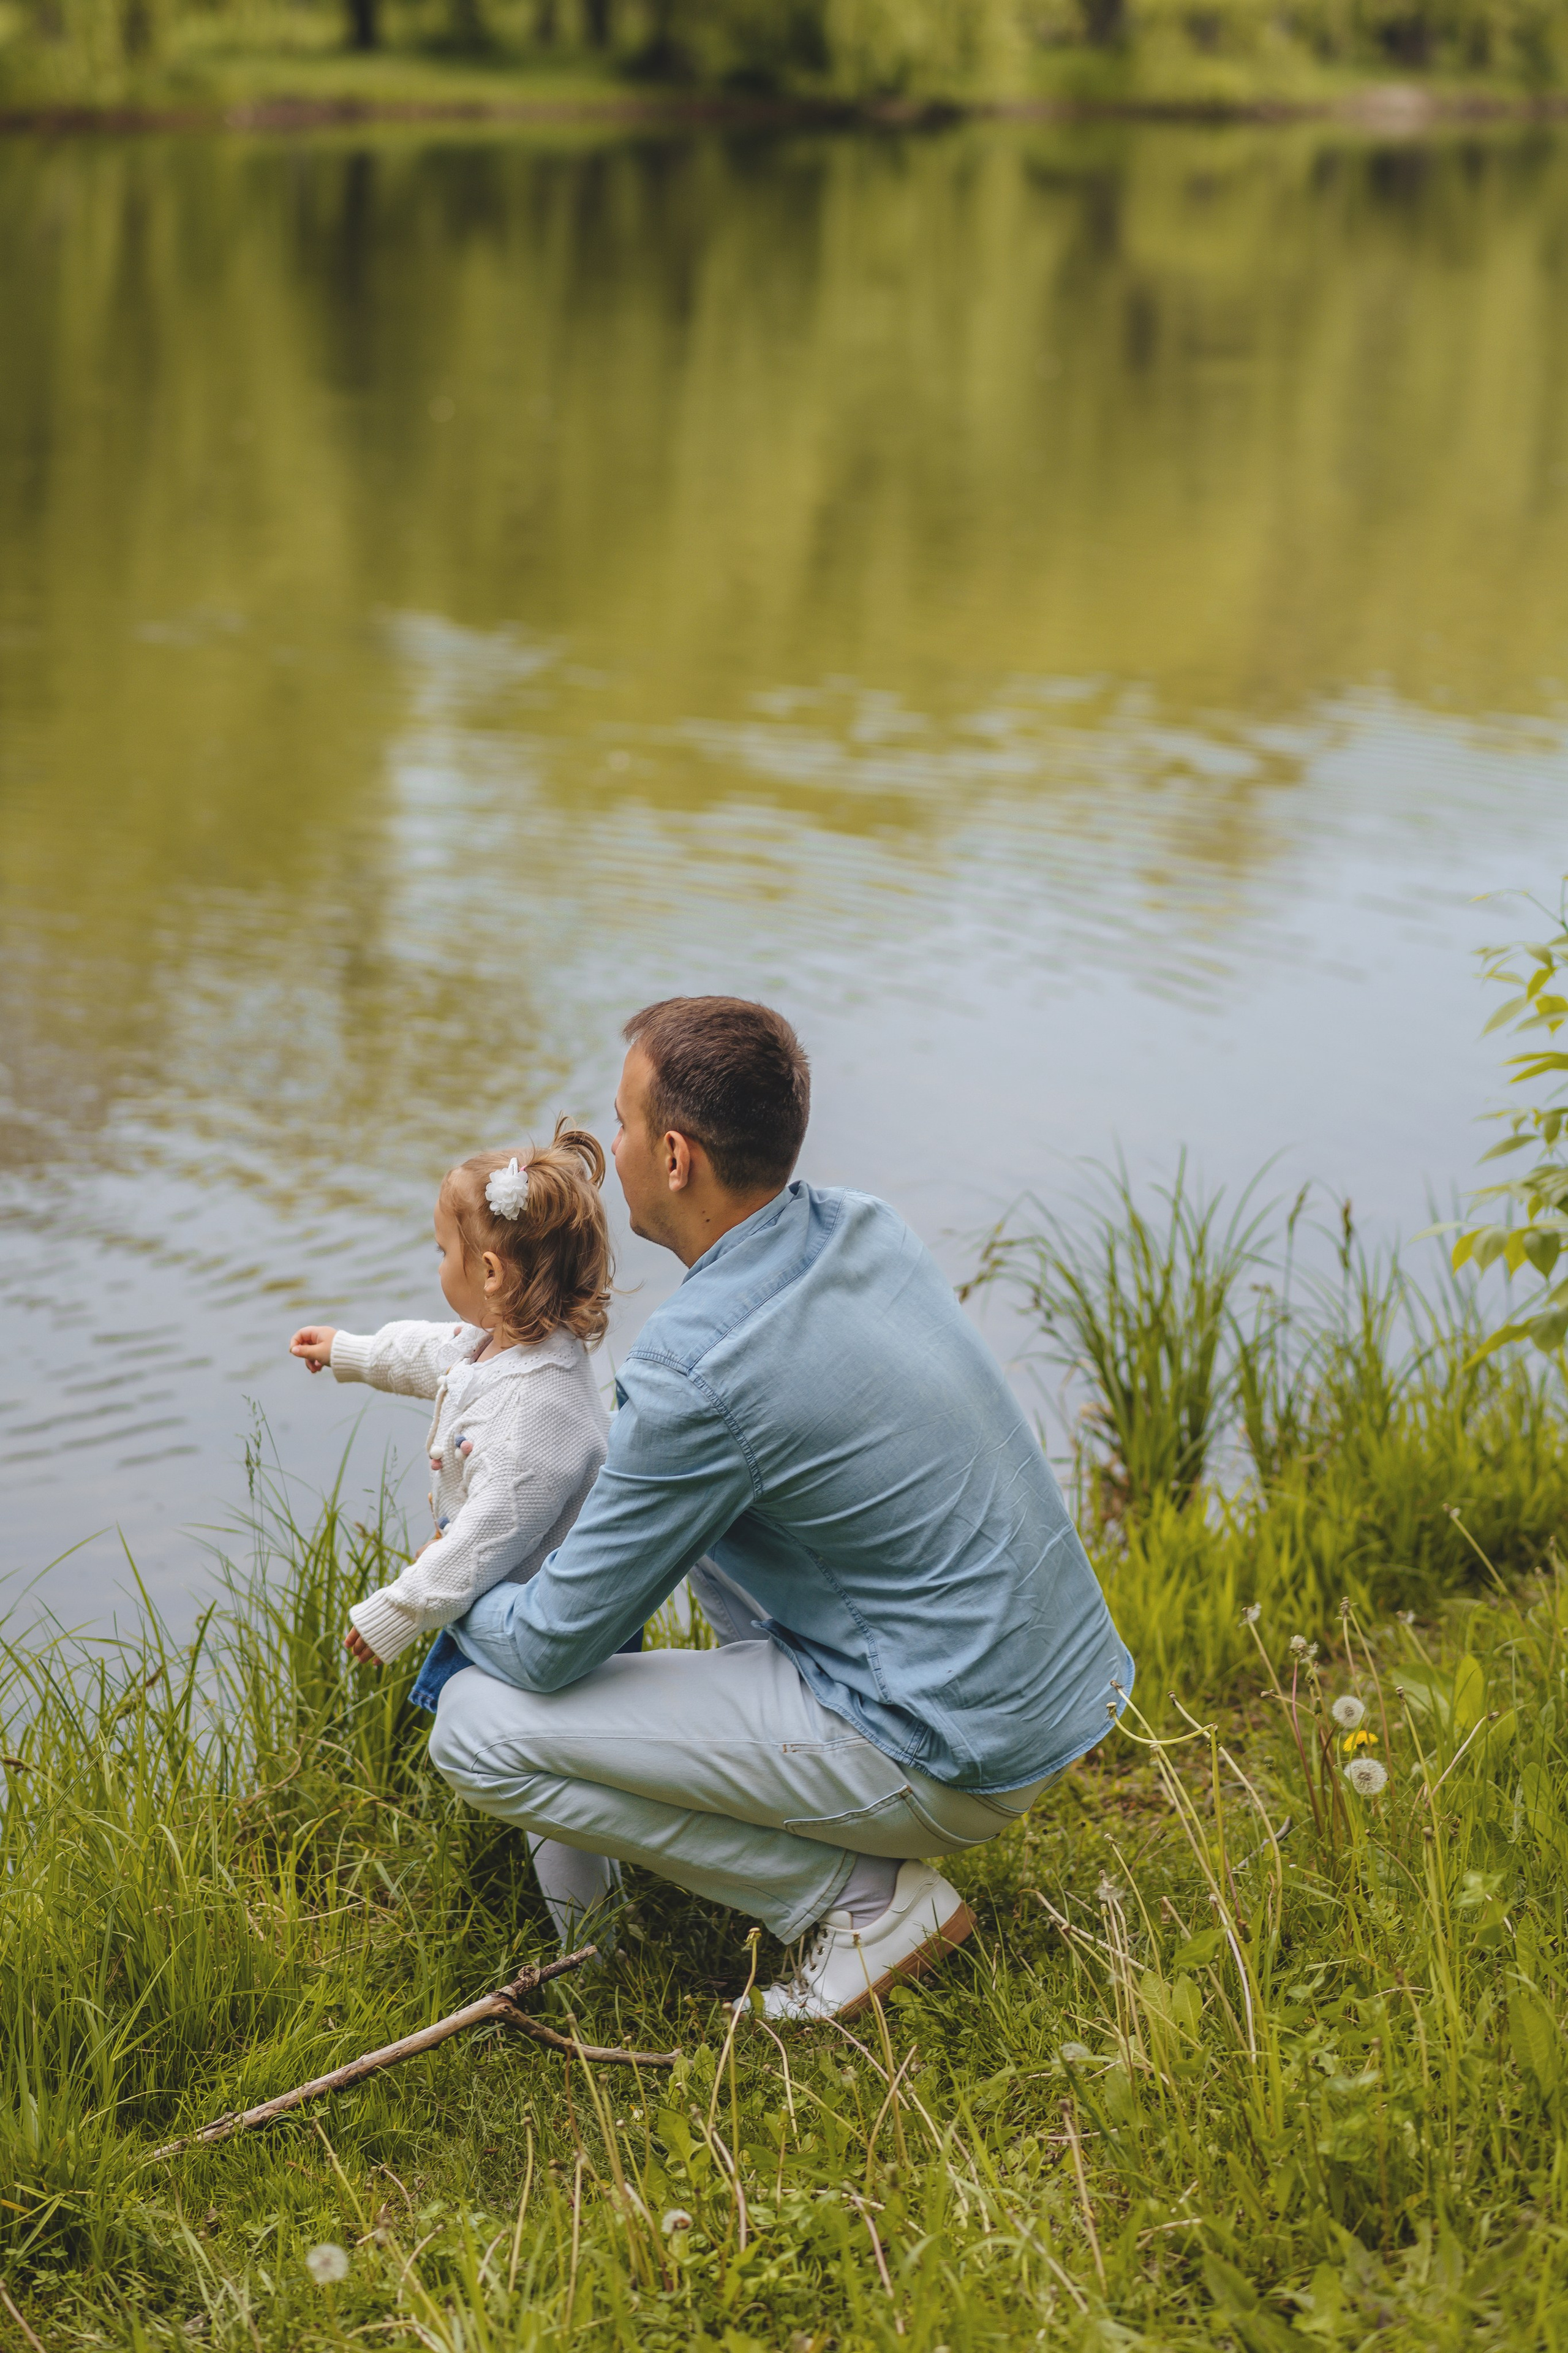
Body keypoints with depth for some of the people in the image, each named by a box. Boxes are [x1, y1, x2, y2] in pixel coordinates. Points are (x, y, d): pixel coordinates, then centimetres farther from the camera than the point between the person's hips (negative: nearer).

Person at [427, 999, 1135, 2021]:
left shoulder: (699, 1370, -24)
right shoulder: (864, 1228, 0)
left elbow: (550, 1651, -13)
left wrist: (455, 1600, 8)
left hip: (955, 1763, -9)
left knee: (480, 1727, -10)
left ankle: (865, 1898, -4)